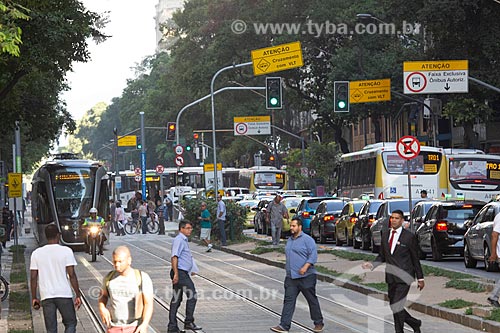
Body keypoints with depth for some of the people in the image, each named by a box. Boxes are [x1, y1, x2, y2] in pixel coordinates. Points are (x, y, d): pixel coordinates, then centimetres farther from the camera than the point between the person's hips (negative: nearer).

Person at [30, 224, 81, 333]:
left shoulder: (36, 253, 4)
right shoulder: (66, 251, -4)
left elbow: (33, 278, 3)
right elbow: (72, 275, -7)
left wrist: (34, 298, 11)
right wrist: (78, 295, -2)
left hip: (46, 296, 2)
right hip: (64, 295, -2)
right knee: (70, 324, 12)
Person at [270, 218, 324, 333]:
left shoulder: (307, 239, -7)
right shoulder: (289, 240, 17)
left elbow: (313, 255, -15)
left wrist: (305, 267, -25)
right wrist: (287, 267, 23)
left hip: (306, 277, -6)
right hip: (291, 277, 6)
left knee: (312, 300, 6)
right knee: (289, 300, -4)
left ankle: (318, 323, 20)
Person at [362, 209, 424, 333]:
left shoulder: (409, 237, -5)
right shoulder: (385, 234, 10)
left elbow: (415, 259, -1)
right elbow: (382, 256, 16)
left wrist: (420, 278, 1)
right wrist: (372, 264, -3)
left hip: (404, 277, -6)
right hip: (391, 277, 6)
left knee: (397, 306, -15)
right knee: (393, 307, 10)